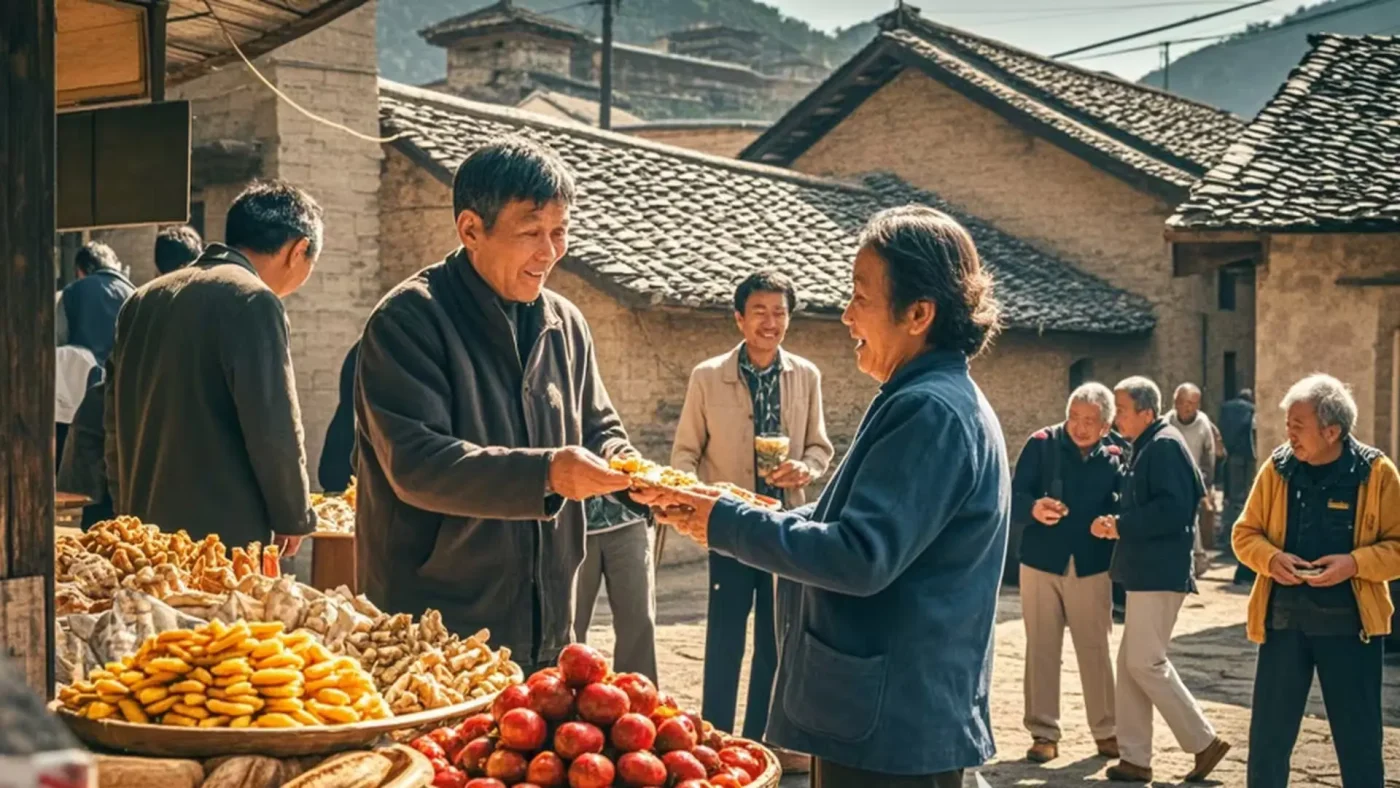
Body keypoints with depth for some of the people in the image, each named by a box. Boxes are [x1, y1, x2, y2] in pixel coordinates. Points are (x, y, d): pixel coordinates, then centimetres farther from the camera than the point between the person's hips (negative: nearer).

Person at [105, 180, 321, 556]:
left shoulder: (144, 299, 12)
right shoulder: (253, 302, -12)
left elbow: (116, 423, 16)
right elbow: (273, 429, -15)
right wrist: (294, 518, -1)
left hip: (144, 536, 8)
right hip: (225, 538, -8)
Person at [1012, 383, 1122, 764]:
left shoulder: (1114, 458, -1)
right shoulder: (1041, 444, -6)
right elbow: (1014, 497, -12)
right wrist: (1034, 508, -32)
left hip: (1091, 568, 1)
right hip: (1041, 563, -1)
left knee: (1095, 650, 8)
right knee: (1041, 649, 5)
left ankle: (1106, 731, 19)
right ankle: (1044, 733, 13)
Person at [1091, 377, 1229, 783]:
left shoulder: (1165, 446, -14)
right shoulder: (1148, 447, 17)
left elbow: (1173, 510, -23)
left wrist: (1121, 526, -15)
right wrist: (1117, 523, 3)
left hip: (1159, 574, -10)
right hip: (1147, 572, 10)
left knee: (1146, 663, -7)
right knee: (1131, 663, 10)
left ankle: (1204, 742, 4)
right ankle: (1134, 758, 15)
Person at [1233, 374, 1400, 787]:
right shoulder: (1277, 468, 1)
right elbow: (1245, 534, 7)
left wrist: (1355, 563, -20)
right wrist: (1270, 558, -13)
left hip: (1349, 623, -2)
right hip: (1283, 619, 2)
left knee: (1359, 739, 8)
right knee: (1268, 734, 8)